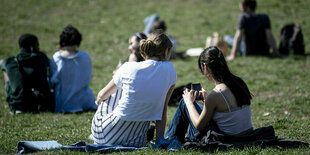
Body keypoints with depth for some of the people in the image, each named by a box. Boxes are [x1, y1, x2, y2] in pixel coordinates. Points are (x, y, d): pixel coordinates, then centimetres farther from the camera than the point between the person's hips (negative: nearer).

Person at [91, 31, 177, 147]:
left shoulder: (128, 68, -7)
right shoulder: (169, 70, -6)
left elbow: (102, 96, 9)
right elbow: (163, 109, -1)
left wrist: (99, 100, 33)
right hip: (138, 140, 2)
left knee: (103, 105, 33)